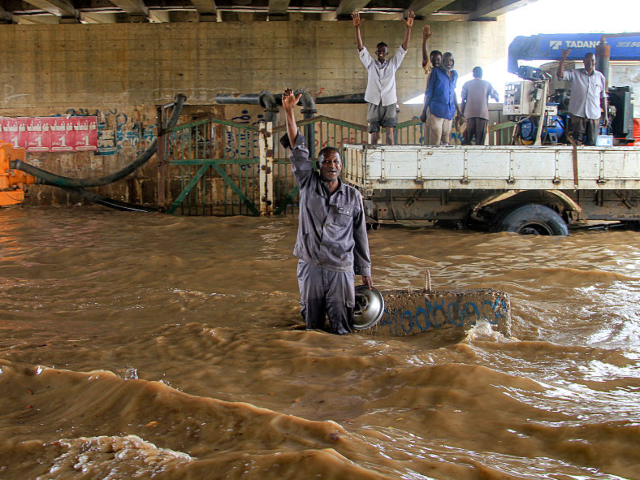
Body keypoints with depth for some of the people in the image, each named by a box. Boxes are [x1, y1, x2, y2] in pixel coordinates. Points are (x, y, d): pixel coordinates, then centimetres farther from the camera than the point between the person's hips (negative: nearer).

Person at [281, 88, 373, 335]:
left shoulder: (353, 196, 3)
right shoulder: (308, 184, 3)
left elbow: (360, 235, 8)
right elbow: (298, 149, -6)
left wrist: (365, 271, 9)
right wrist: (289, 111, -16)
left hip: (340, 270, -1)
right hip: (309, 267, 1)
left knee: (341, 328, 1)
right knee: (312, 326, 10)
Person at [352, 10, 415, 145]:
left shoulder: (392, 64, 12)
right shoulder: (371, 64, 12)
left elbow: (404, 47, 4)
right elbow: (361, 47, 3)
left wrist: (409, 27, -7)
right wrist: (357, 27, -9)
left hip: (389, 103, 0)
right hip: (374, 103, 1)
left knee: (390, 132, -9)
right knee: (374, 134, 0)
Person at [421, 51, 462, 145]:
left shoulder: (454, 74, 14)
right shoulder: (436, 72, -2)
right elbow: (428, 93, 0)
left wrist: (458, 110, 27)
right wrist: (424, 112, -2)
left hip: (450, 112, 5)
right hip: (437, 110, -5)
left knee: (445, 141, 6)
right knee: (435, 140, -10)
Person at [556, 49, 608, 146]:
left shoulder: (600, 77, 11)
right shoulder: (575, 74, 4)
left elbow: (603, 97, 15)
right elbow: (560, 74, -11)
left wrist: (605, 115, 12)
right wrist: (563, 58, -22)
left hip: (594, 115, 2)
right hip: (577, 113, -2)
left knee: (591, 143, 2)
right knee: (577, 142, -2)